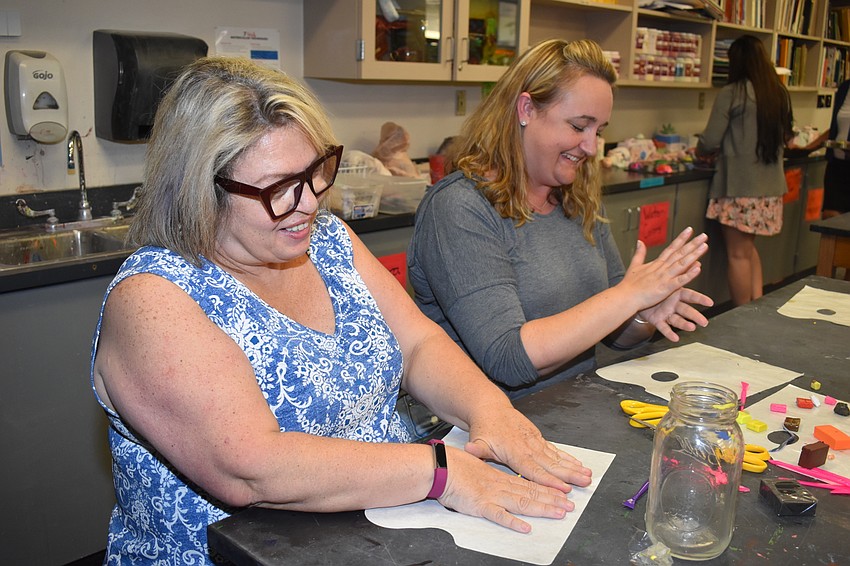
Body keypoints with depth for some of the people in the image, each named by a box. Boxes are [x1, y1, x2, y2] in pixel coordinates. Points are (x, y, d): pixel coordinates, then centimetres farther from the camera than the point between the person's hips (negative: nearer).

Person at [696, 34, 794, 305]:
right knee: (749, 249, 19)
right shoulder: (779, 94, 10)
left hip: (740, 186, -7)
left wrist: (701, 151, 13)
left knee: (738, 254, 2)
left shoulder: (731, 93, -11)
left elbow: (710, 141, -11)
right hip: (770, 186, 7)